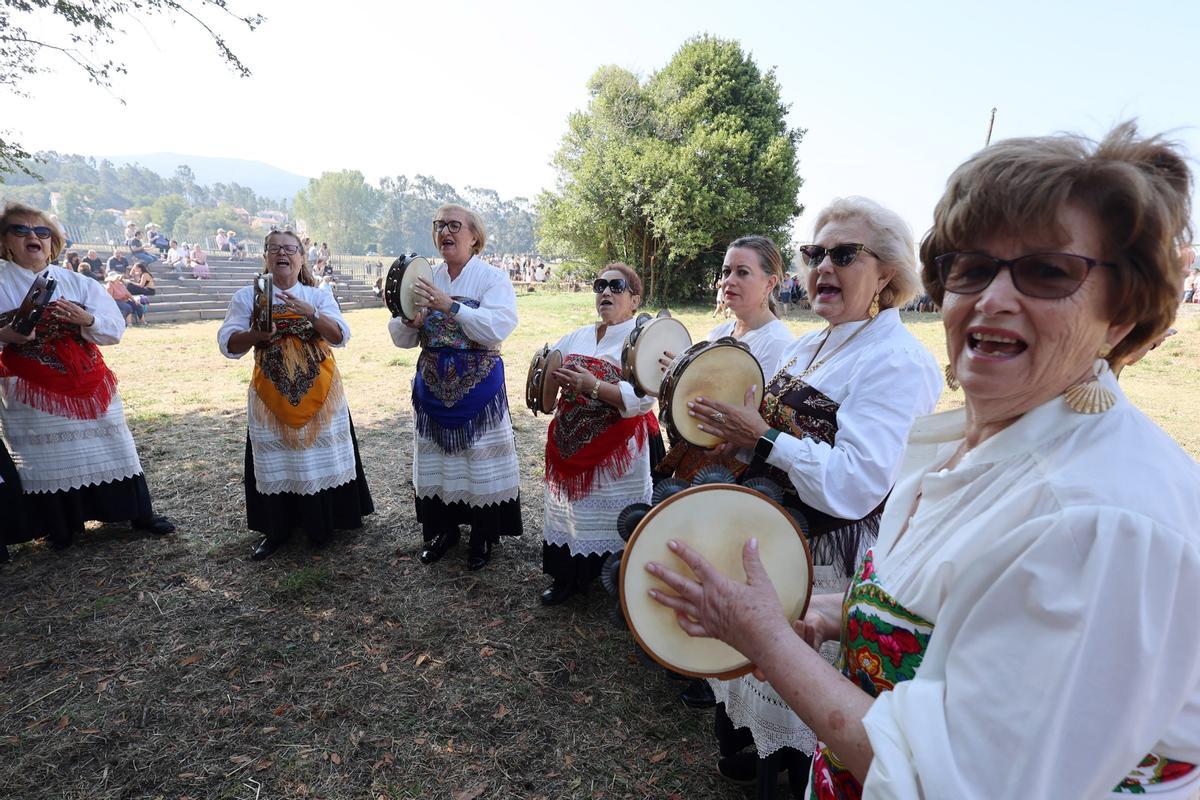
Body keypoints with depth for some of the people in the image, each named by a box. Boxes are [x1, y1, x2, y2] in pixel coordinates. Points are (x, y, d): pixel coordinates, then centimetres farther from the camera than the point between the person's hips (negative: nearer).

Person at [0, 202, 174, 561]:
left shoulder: (77, 283, 5)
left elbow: (116, 328, 0)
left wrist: (86, 319, -18)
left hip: (87, 383, 2)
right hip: (31, 391, -2)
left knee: (110, 448, 8)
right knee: (46, 458, 6)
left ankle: (139, 513, 19)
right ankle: (61, 526, 22)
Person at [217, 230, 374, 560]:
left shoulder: (318, 296, 3)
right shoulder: (247, 296, 3)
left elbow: (340, 336, -9)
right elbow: (228, 344, -1)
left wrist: (310, 313, -24)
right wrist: (255, 335, -21)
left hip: (318, 391, 0)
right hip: (271, 393, 0)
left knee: (320, 455, 5)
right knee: (274, 459, 6)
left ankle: (322, 524, 22)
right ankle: (276, 529, 22)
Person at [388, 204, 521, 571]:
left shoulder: (493, 279, -5)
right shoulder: (425, 278, 8)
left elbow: (498, 328, -22)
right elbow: (401, 339, 6)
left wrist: (451, 306, -28)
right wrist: (410, 323, -16)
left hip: (478, 386, -4)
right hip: (433, 385, 5)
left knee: (481, 459, 3)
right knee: (434, 457, 13)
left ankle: (483, 537, 22)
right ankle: (442, 530, 32)